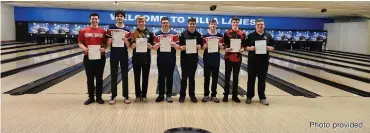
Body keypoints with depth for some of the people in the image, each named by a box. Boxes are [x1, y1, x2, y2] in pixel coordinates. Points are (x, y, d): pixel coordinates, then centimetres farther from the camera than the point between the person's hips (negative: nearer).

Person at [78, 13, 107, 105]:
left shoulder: (103, 31, 2)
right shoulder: (84, 31, 3)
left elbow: (106, 43, 6)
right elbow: (80, 42, 5)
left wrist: (103, 48, -15)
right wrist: (84, 48, -14)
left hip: (100, 57, 0)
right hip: (88, 57, 1)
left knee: (99, 78, 6)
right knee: (90, 78, 8)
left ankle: (99, 97, 16)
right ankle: (91, 97, 18)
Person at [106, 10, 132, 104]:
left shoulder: (127, 30, 2)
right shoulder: (111, 28, 2)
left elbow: (128, 46, -1)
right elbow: (108, 44, 1)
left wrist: (125, 40, -21)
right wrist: (110, 39, -20)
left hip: (124, 55, 0)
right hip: (114, 54, 0)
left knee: (125, 75, 4)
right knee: (113, 76, 5)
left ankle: (126, 96, 12)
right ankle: (113, 96, 13)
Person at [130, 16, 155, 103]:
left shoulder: (149, 33, 3)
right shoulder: (133, 33, 1)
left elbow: (152, 45, 5)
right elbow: (130, 46, -1)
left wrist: (150, 46, -17)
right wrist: (134, 45, -22)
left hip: (146, 58, 1)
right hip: (136, 58, 0)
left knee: (145, 77, 6)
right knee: (137, 77, 6)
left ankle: (144, 95, 17)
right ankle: (138, 95, 17)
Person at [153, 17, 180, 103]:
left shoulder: (174, 34, 1)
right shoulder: (157, 34, 4)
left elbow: (177, 47, -1)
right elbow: (154, 48, 2)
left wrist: (173, 44, -21)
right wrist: (157, 45, -20)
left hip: (171, 59, -1)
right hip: (161, 59, 1)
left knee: (170, 77, 6)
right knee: (161, 77, 7)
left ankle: (169, 95, 15)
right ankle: (161, 95, 16)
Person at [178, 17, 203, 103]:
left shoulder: (198, 35, 4)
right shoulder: (183, 34, -1)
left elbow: (201, 46, 4)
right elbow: (180, 46, -2)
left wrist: (199, 46, -18)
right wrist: (182, 47, -24)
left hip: (194, 59, 2)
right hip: (184, 58, -1)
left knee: (192, 77, 9)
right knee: (184, 77, 3)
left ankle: (192, 95, 18)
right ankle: (182, 95, 12)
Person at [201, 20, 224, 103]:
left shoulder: (220, 36, 4)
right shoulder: (205, 36, 0)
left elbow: (222, 47, 5)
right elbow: (203, 47, -1)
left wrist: (220, 45, -15)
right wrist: (206, 45, -20)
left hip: (216, 59, 2)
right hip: (207, 59, -1)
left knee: (215, 78, 6)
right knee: (207, 78, 4)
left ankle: (213, 95, 16)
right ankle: (206, 95, 14)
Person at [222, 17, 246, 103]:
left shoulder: (242, 34, 5)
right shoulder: (227, 33, 0)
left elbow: (244, 45, 9)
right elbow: (224, 45, 1)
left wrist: (242, 49, -12)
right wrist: (226, 49, -19)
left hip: (238, 58, 2)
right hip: (228, 57, -2)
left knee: (236, 77, 8)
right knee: (227, 76, 3)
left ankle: (235, 95, 16)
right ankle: (226, 95, 12)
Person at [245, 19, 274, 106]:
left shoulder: (268, 36, 6)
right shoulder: (251, 36, 1)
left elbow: (272, 47, 8)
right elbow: (246, 47, 1)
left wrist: (268, 48, -12)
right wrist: (250, 48, -19)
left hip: (264, 61, 1)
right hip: (252, 61, -1)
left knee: (262, 79, 7)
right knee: (251, 79, 5)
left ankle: (262, 97, 16)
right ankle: (249, 96, 16)